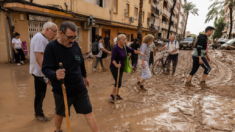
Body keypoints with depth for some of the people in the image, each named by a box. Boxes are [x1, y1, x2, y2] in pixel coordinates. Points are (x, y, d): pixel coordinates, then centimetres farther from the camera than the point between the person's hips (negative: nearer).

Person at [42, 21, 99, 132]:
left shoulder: (75, 45, -3)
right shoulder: (51, 47, -17)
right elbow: (45, 69, -22)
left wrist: (84, 76, 21)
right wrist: (55, 75, -43)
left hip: (80, 88, 3)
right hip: (61, 91, -2)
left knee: (88, 112, 9)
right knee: (60, 114, 22)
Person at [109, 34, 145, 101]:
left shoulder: (124, 47, 1)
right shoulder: (116, 48, -21)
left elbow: (132, 51, 6)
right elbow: (112, 59, -26)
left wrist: (140, 53, -7)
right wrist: (116, 65, -42)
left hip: (121, 67, 8)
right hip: (114, 67, -7)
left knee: (119, 82, 15)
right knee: (118, 82, -9)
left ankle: (117, 94, 31)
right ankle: (111, 95, 8)